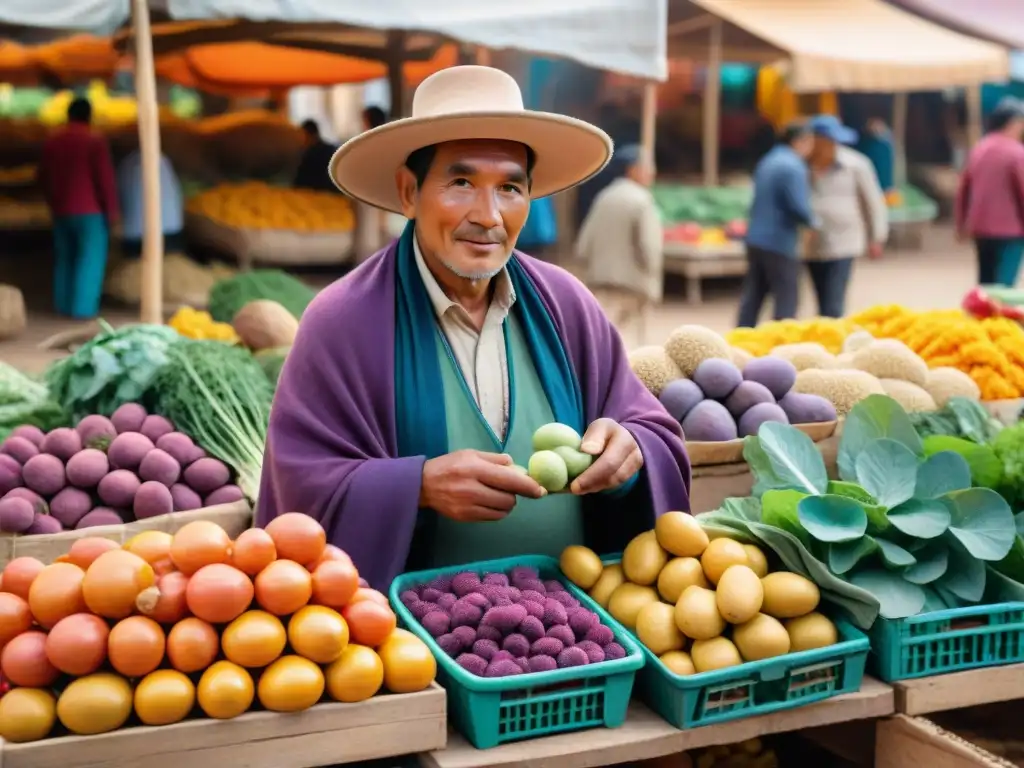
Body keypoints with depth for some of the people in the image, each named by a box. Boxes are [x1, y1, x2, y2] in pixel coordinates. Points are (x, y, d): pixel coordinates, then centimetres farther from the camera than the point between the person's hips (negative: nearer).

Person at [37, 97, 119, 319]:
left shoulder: (51, 142, 7)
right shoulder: (95, 141, -11)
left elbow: (42, 177, 12)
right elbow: (105, 178, -15)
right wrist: (112, 209, -7)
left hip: (61, 210, 6)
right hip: (90, 210, -6)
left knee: (64, 258, 14)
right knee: (90, 259, -2)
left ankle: (64, 305, 16)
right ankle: (83, 307, -6)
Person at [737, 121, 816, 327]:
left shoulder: (767, 162, 14)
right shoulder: (793, 167, -15)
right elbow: (799, 207, -20)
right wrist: (812, 222, -1)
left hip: (755, 239, 9)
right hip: (779, 243, -9)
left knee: (752, 297, 11)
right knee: (786, 302, 0)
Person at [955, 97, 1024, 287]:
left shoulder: (978, 150, 9)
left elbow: (963, 192, 13)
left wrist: (962, 225, 22)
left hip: (980, 229, 7)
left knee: (985, 283, 16)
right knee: (1003, 285, -7)